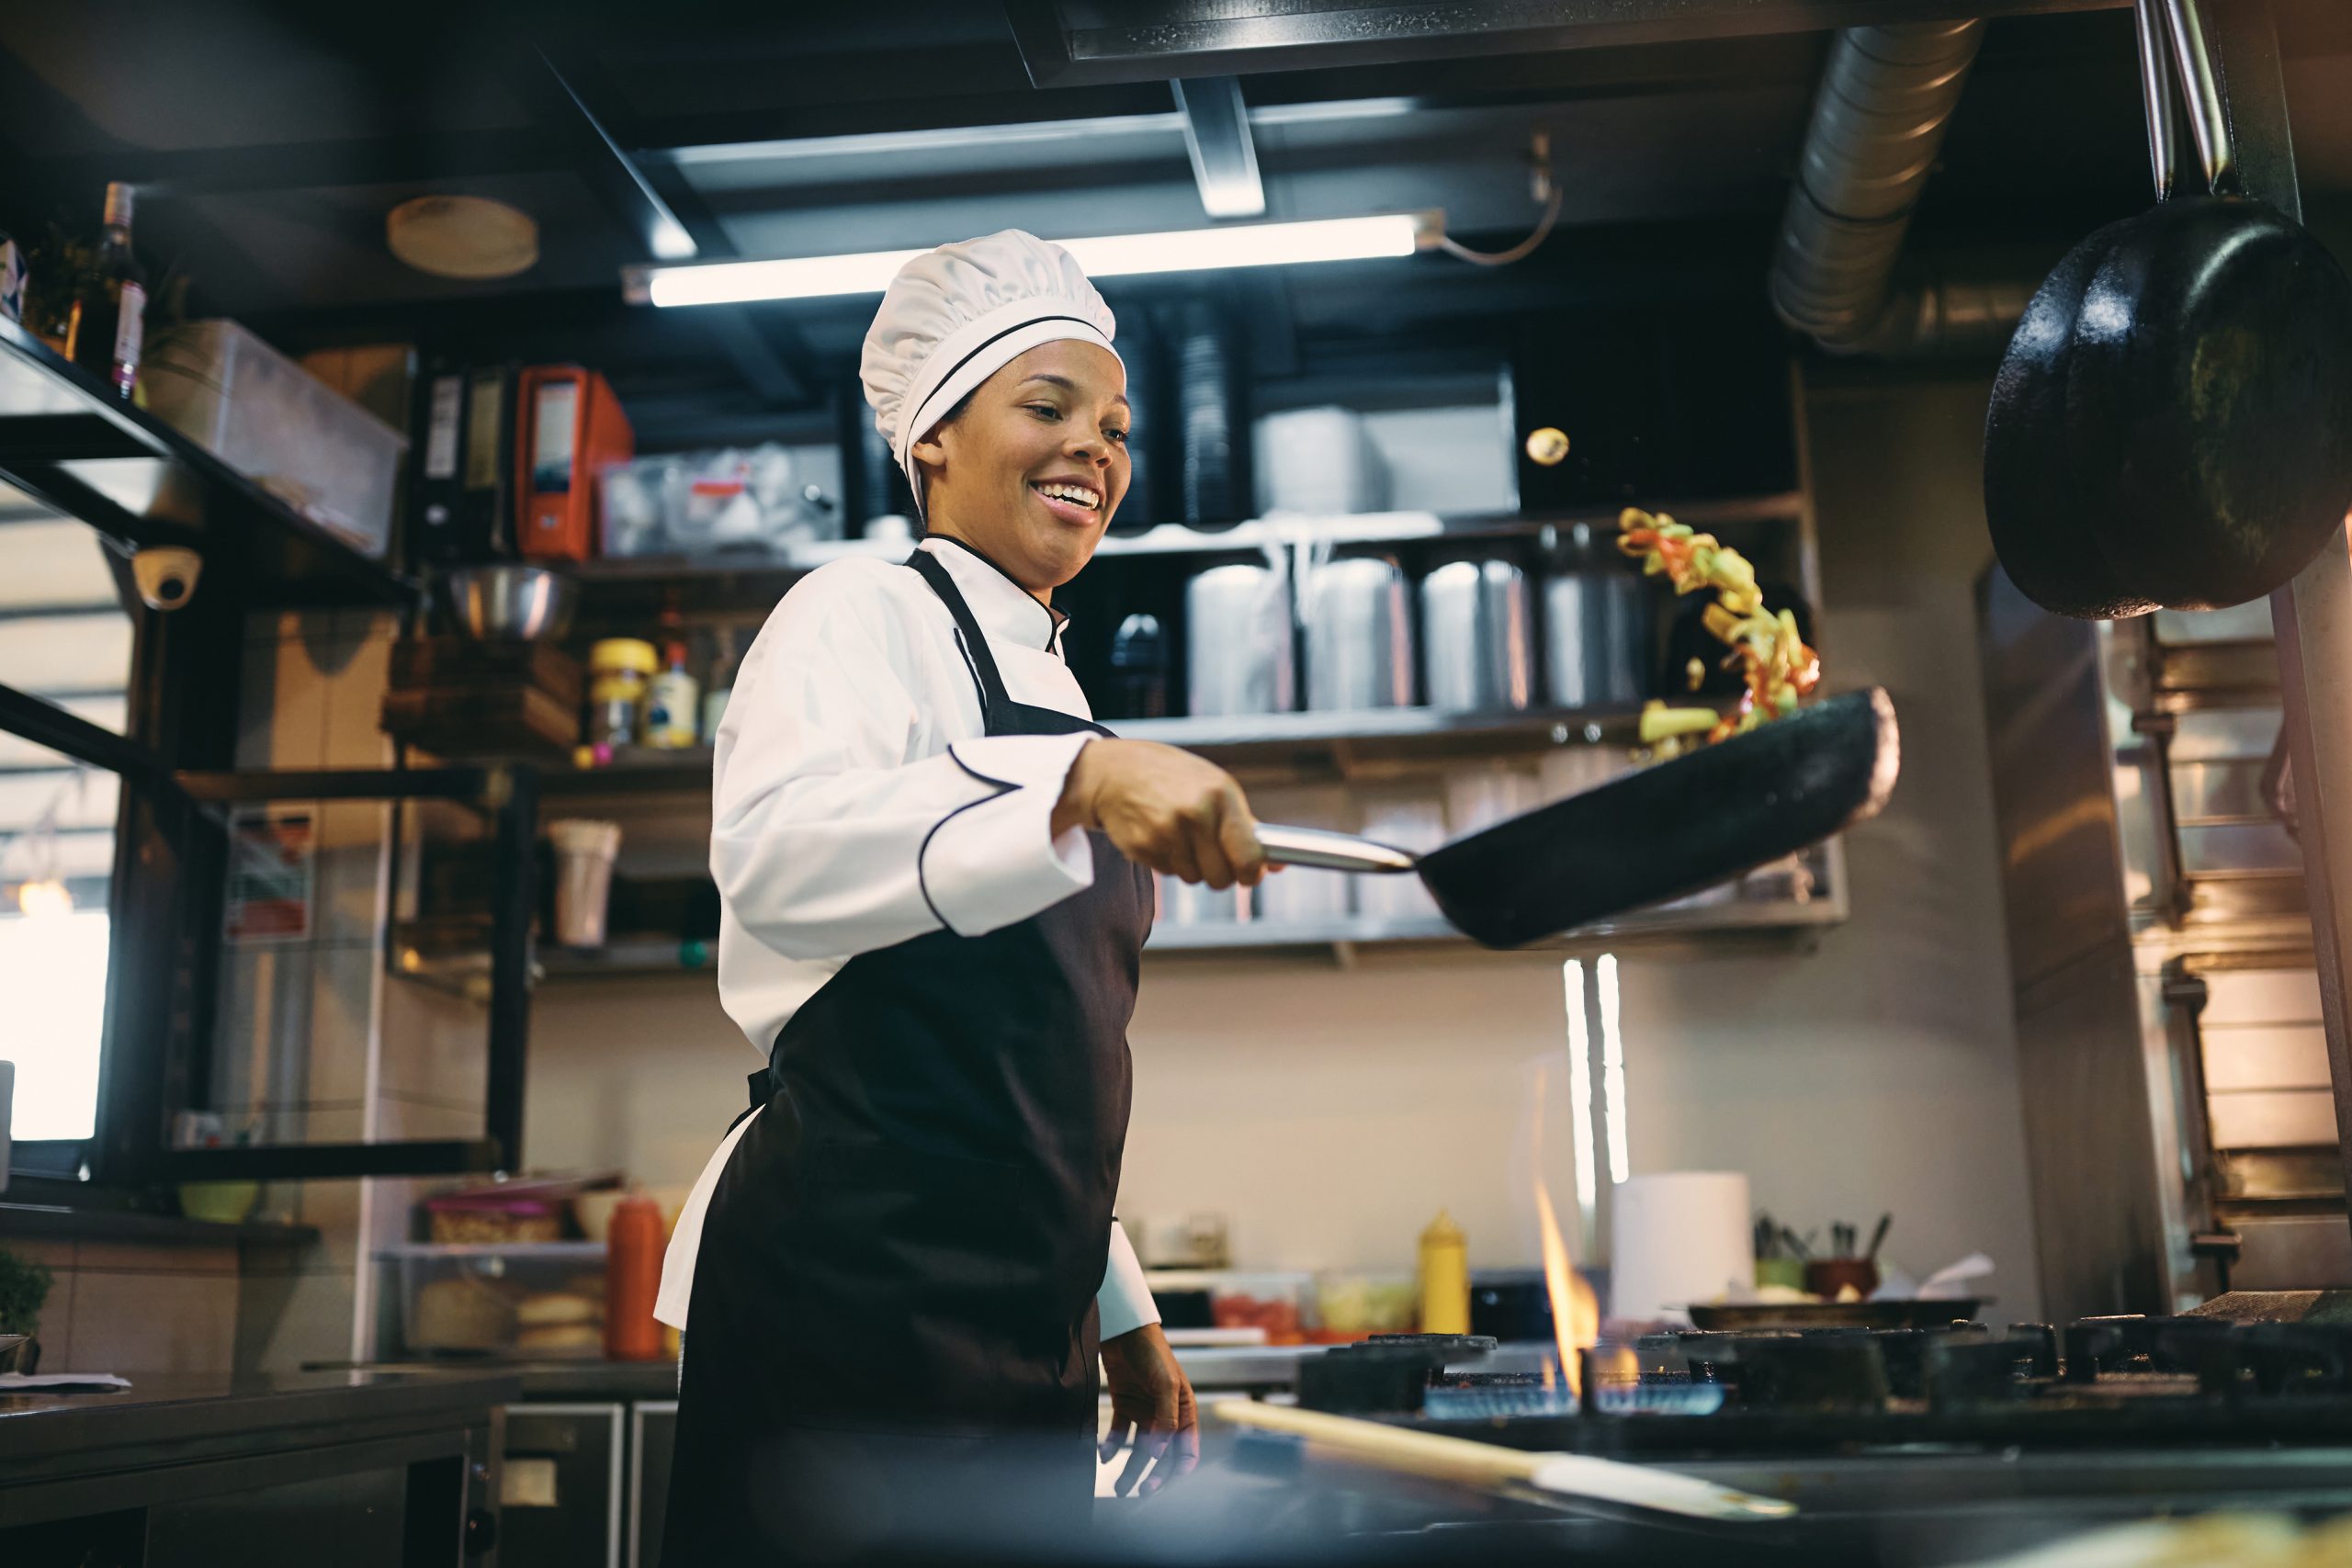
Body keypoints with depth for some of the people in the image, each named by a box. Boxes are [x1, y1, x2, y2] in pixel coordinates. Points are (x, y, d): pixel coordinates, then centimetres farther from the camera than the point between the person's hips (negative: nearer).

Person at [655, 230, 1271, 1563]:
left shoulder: (1052, 691, 22)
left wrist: (1118, 1311, 23)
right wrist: (1078, 782, -37)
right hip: (849, 1290, -8)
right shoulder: (865, 616, -2)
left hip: (1027, 1325, 8)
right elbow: (774, 845, -25)